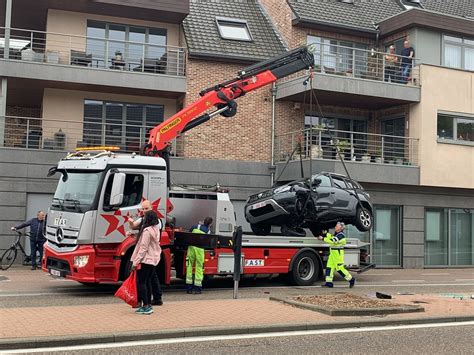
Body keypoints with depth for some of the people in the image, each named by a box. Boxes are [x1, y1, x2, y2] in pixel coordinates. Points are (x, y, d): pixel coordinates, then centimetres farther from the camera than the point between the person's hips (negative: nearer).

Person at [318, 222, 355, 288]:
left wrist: (323, 238, -23)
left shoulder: (341, 235, -18)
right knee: (329, 267, 4)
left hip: (338, 253, -10)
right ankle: (329, 283, 5)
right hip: (333, 253, 10)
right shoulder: (336, 234, 14)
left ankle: (351, 279, 8)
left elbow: (332, 241, -25)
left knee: (340, 268, -5)